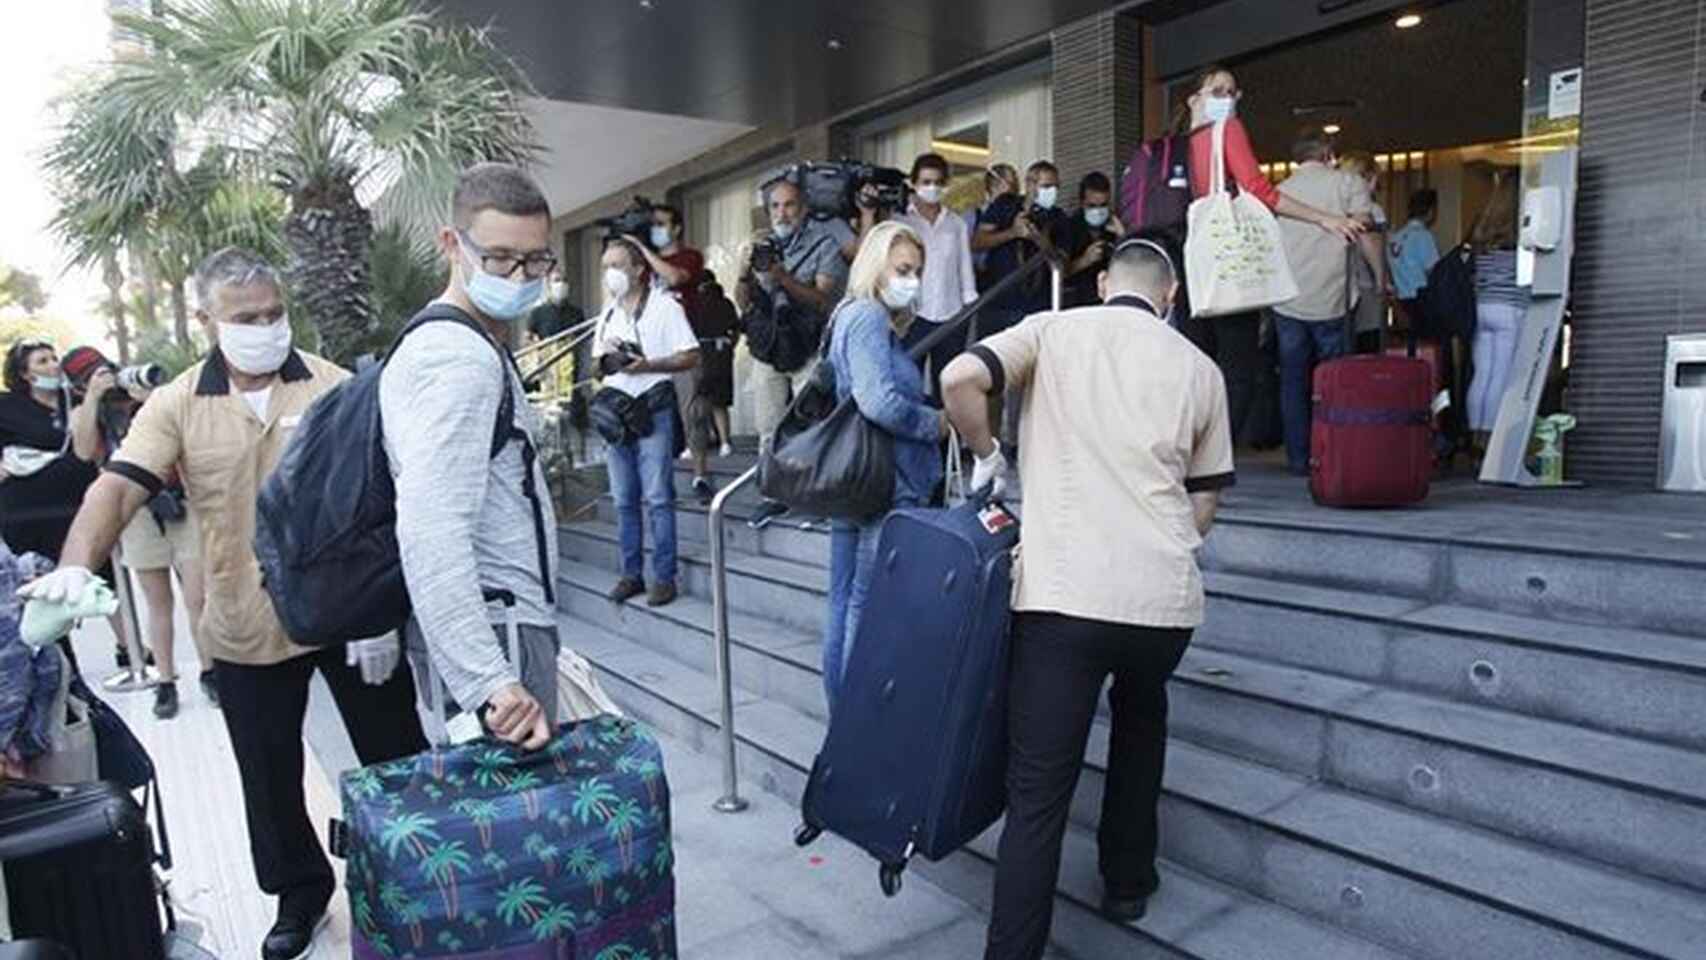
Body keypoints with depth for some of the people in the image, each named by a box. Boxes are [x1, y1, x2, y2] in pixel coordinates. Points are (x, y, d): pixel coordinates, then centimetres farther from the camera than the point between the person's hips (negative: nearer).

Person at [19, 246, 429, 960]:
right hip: (247, 631, 2)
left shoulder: (333, 387, -6)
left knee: (395, 759, 12)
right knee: (271, 779, 17)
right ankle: (300, 892, 40)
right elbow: (119, 487, -10)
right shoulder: (176, 405, -2)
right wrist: (76, 567, -30)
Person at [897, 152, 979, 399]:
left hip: (950, 317, 3)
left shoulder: (957, 224, 13)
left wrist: (969, 303, 8)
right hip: (912, 315, -3)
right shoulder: (900, 220, 4)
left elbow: (965, 267, 13)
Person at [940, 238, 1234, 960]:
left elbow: (960, 379, -11)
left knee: (1037, 794, 2)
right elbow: (1204, 506, 15)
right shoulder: (1200, 368, 12)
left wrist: (987, 455, 6)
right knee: (1140, 721, 32)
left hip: (1060, 594, -3)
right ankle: (1128, 883, 43)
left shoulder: (1052, 331, 6)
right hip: (1164, 598, 3)